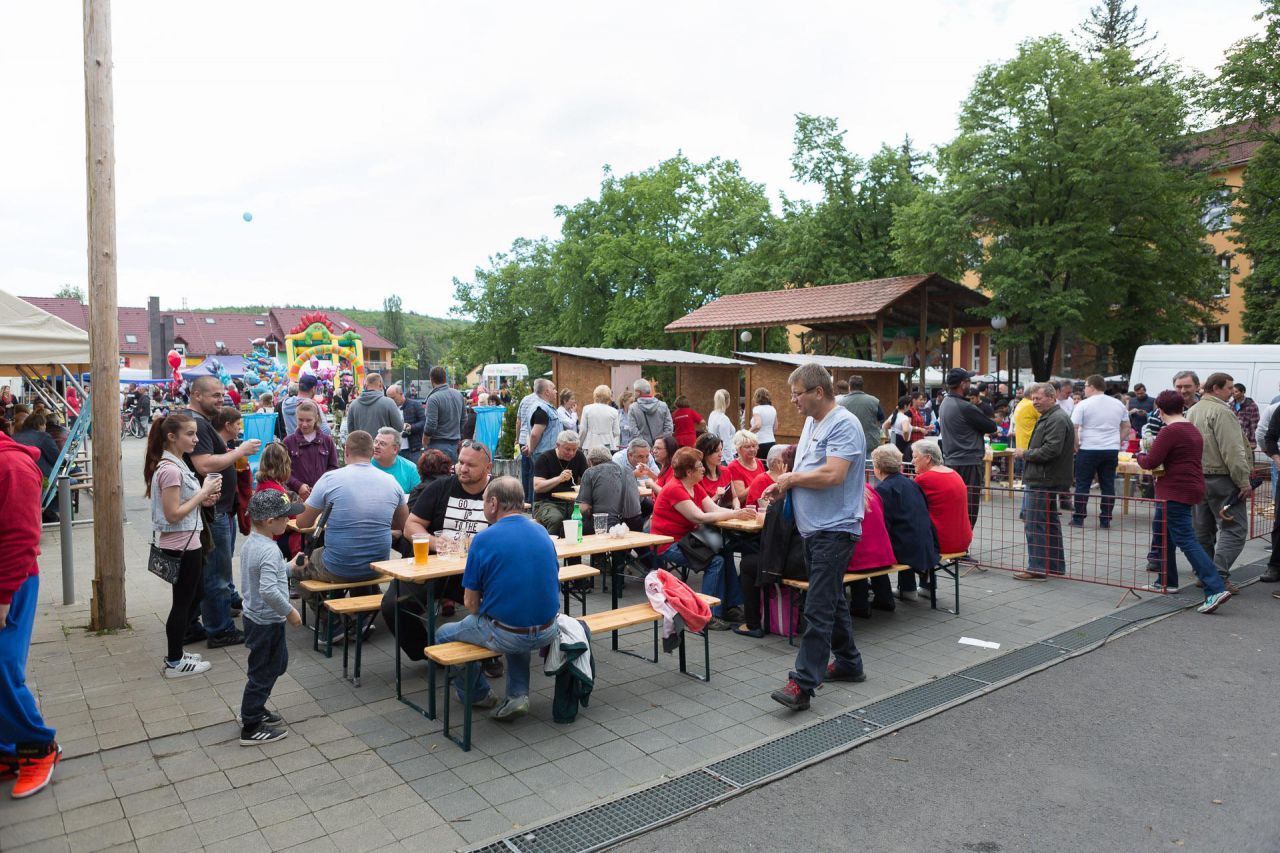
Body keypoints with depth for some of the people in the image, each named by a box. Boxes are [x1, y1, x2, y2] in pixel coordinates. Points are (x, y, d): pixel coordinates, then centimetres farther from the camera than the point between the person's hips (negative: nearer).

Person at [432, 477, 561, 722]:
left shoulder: (484, 539, -13)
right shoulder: (542, 533, 4)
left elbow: (471, 603, -9)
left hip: (505, 637, -5)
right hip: (547, 633, 5)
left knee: (443, 634, 21)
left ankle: (478, 695, 33)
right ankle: (518, 695, 24)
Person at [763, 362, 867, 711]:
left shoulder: (844, 424, -15)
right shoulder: (812, 421, 15)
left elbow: (832, 474, -26)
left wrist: (790, 478, -12)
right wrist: (782, 486, 3)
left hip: (834, 529, -10)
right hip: (814, 527, 10)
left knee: (818, 608, -9)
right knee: (831, 600, 19)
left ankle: (803, 683, -8)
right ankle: (848, 664, 33)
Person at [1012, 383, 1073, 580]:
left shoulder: (1057, 419, -15)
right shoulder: (1048, 417, 20)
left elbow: (1051, 450, -23)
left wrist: (1025, 453, -12)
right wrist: (1025, 452, 12)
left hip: (1044, 481, -11)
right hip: (1042, 479, 11)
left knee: (1035, 526, -8)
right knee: (1050, 524, 17)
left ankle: (1037, 568, -4)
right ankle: (1056, 566, 26)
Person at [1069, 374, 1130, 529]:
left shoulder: (1083, 405, -7)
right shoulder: (1119, 405, 9)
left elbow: (1073, 428, -12)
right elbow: (1126, 428, 14)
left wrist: (1076, 445, -1)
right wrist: (1117, 442, 17)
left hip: (1088, 450, -4)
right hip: (1112, 451, 4)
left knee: (1082, 485, 3)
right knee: (1108, 486, 8)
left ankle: (1078, 519, 6)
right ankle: (1105, 520, 11)